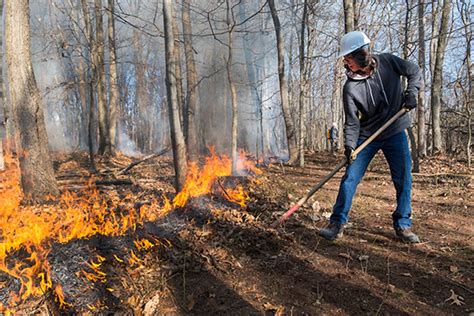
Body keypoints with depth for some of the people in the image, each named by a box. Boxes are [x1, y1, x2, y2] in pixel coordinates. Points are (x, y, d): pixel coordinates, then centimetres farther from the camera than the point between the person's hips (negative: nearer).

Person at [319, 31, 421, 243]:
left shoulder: (387, 62, -9)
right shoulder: (350, 87, -13)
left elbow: (414, 71, 5)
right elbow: (352, 121, -14)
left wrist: (411, 92, -12)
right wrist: (349, 146, -26)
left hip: (395, 132, 2)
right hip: (366, 136, -1)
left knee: (403, 180, 3)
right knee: (350, 178, -8)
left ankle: (403, 226, 20)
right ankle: (337, 223, 2)